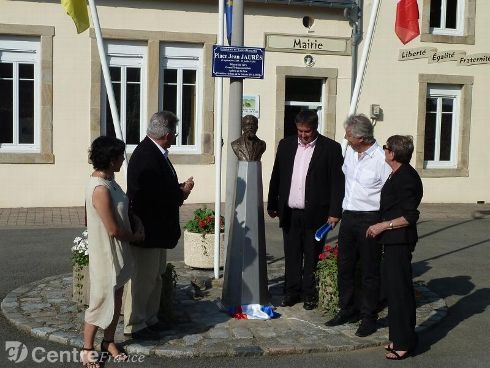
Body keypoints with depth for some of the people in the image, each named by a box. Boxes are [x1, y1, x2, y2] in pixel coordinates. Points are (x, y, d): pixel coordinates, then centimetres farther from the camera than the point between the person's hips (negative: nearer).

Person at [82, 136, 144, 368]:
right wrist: (136, 236, -7)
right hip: (105, 254, -9)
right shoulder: (100, 189, -26)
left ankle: (108, 342, 34)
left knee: (116, 299, 19)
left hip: (118, 253, 9)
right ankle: (87, 349, 22)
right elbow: (113, 230, -23)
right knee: (101, 301, 5)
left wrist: (138, 222, 3)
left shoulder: (108, 181, 4)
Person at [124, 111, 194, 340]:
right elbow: (156, 195, -28)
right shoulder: (146, 156, -23)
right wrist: (182, 192, -13)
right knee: (143, 278, 1)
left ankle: (150, 319, 32)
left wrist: (179, 190, -2)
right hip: (147, 229, -11)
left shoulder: (154, 152, 9)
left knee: (155, 276, 19)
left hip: (157, 228, 11)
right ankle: (135, 325, 15)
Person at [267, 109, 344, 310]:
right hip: (290, 213, 4)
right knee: (291, 256, 11)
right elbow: (276, 177, 12)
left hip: (315, 214, -3)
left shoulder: (330, 148, -4)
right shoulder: (286, 145, 8)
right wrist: (272, 205, 11)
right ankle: (292, 291, 23)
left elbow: (337, 182, -7)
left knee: (312, 256, 6)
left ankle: (310, 294, 19)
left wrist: (334, 212, -11)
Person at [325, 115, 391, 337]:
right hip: (348, 216, 7)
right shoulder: (350, 151, 5)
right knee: (344, 267, 14)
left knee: (370, 271, 4)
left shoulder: (381, 159, -17)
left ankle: (368, 318, 16)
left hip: (370, 219, -7)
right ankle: (347, 311, 29)